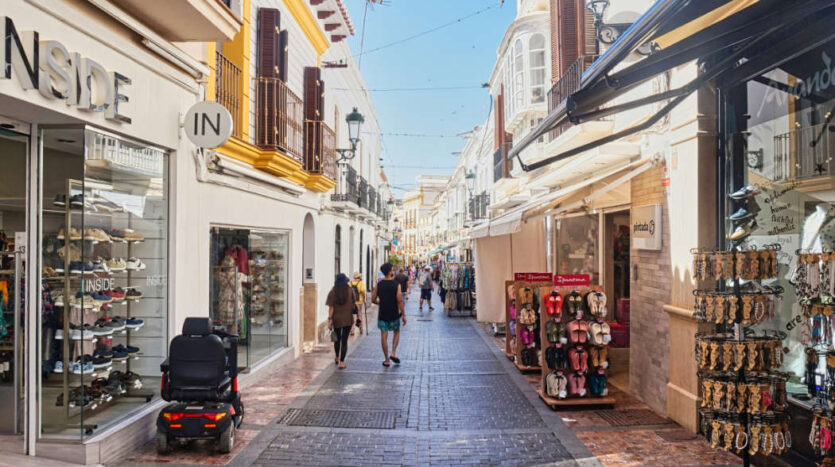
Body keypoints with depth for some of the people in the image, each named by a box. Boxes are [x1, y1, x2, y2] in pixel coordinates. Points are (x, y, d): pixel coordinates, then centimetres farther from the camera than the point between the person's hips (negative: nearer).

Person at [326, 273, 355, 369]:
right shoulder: (350, 291, -6)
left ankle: (337, 358, 37)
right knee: (344, 340, 3)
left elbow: (331, 308, -9)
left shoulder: (332, 292, -7)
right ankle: (342, 362, -1)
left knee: (337, 339, 20)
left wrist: (330, 319, -5)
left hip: (336, 319, 1)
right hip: (348, 319, -1)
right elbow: (354, 305, 0)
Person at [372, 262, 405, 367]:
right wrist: (403, 315, -7)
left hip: (382, 314, 2)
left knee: (384, 336, 7)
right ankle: (393, 353, 7)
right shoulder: (396, 285, -11)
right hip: (394, 314, -2)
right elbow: (400, 301, -14)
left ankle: (387, 360, 11)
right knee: (397, 333, 21)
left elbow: (373, 300, 2)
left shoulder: (379, 285, -2)